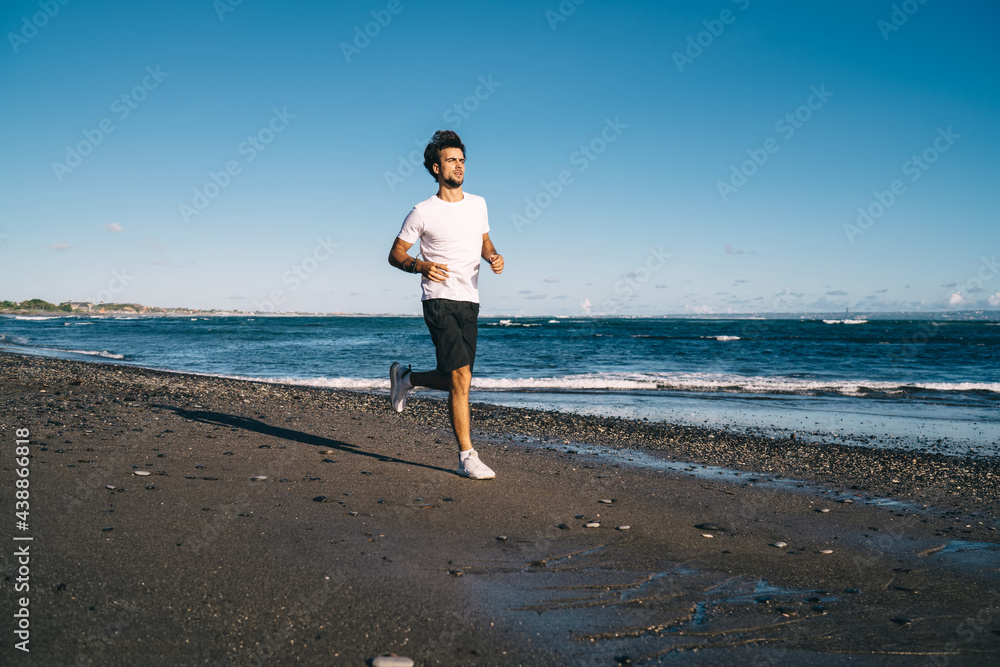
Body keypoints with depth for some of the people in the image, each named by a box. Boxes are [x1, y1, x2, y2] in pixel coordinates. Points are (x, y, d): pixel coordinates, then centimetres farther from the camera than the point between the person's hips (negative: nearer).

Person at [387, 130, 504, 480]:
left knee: (455, 381, 11)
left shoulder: (478, 204, 12)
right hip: (440, 302, -6)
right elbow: (395, 254, 2)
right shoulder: (423, 212, -3)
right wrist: (420, 266, -18)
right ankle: (467, 457, -7)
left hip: (470, 302, 6)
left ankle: (406, 376, 39)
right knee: (461, 378, -15)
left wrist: (494, 257, 1)